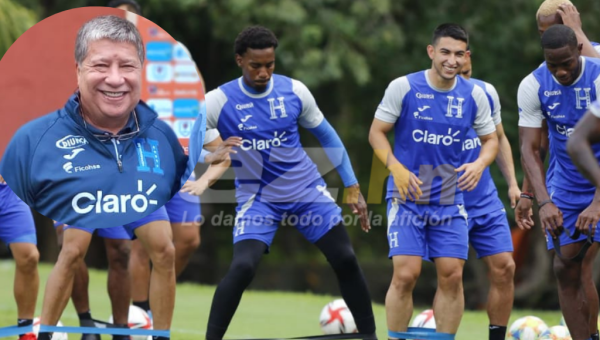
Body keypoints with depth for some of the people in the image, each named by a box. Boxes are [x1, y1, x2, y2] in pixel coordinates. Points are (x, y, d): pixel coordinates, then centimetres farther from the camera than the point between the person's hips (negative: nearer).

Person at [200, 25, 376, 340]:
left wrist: (352, 187, 5)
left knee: (346, 261, 1)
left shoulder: (294, 91, -7)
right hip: (257, 198, -3)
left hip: (307, 190, 3)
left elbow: (327, 137, 6)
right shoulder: (218, 102, -15)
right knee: (242, 268, -23)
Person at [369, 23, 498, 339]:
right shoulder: (403, 87, -9)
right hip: (407, 196, -3)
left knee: (452, 276, -3)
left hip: (450, 200, 3)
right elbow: (376, 132, -2)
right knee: (406, 275, -12)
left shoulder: (474, 94, -1)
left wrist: (479, 164, -12)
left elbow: (490, 139, 10)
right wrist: (397, 168, -18)